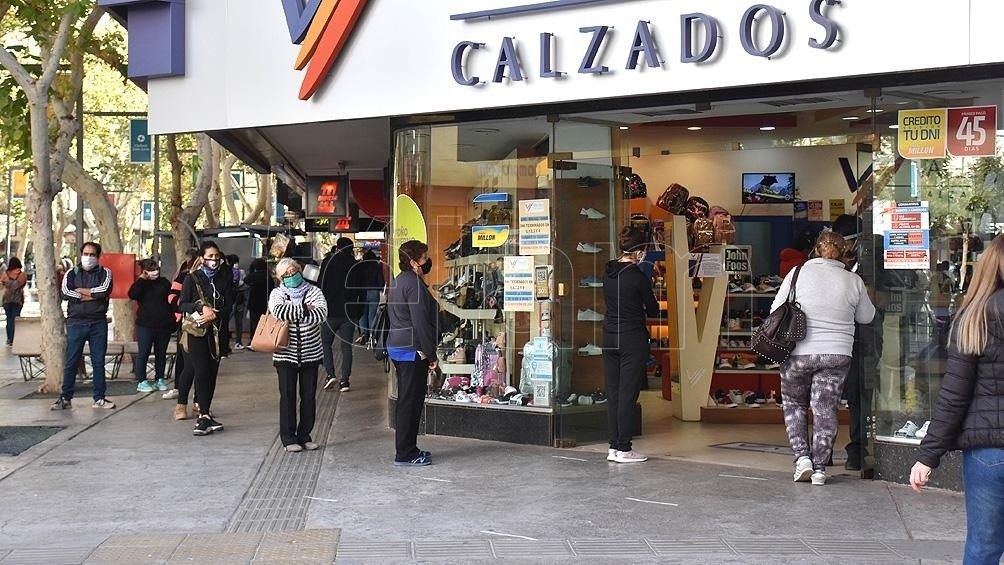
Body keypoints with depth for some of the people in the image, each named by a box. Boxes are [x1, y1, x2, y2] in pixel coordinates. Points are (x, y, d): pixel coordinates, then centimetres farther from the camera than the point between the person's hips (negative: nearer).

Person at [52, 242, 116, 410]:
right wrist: (93, 295, -10)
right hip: (76, 322, 0)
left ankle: (99, 398, 10)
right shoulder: (72, 273, 9)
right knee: (71, 362, 2)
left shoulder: (104, 273, 7)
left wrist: (80, 291, -6)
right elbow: (66, 292, -9)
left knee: (98, 362, 5)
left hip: (98, 323, 0)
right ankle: (65, 398, 8)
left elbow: (104, 290, -13)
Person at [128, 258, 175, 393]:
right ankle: (141, 382, 4)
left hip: (164, 325, 3)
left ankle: (159, 379, 18)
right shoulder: (141, 284, 0)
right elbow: (132, 295, -20)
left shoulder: (164, 282, 8)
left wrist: (173, 321, 6)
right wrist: (142, 279, -19)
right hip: (145, 325, -3)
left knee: (161, 354, 9)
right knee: (143, 353, -1)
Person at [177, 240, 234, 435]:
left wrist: (214, 315, -14)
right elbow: (182, 305, -3)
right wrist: (201, 308, -18)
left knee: (212, 372, 5)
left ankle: (205, 413, 14)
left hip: (217, 331, 3)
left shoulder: (224, 278, 7)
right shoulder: (192, 278, 0)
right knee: (201, 371, -9)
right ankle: (204, 416, -11)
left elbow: (229, 305, 3)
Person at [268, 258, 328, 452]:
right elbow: (278, 311, -21)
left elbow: (322, 314, -15)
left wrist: (293, 316, -17)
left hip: (310, 354, 1)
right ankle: (289, 438, 8)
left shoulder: (313, 292, 3)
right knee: (288, 396, 0)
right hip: (286, 354, -1)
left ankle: (304, 436, 16)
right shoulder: (277, 294, 2)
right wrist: (304, 308, -16)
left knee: (309, 396, 5)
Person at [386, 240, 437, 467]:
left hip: (397, 346, 10)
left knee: (406, 400, 15)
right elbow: (421, 323, -20)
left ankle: (406, 449, 21)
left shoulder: (398, 282, 15)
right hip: (412, 350, -10)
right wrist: (431, 355, -16)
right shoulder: (414, 284, -16)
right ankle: (405, 454, -1)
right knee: (411, 401, -5)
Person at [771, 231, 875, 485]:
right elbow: (866, 317, 14)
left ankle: (802, 457, 5)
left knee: (794, 404, 17)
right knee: (826, 409, 7)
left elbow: (776, 310, 0)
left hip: (798, 352, -1)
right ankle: (820, 468, 7)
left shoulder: (798, 273, -4)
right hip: (837, 355, 1)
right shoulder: (853, 281, 1)